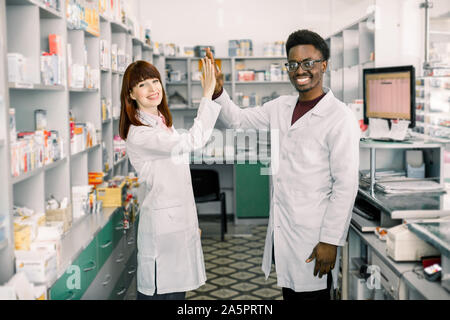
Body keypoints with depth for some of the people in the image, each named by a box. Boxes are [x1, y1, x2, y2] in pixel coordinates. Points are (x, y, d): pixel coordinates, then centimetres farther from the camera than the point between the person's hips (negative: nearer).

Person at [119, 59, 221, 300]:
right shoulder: (139, 134, -18)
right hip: (162, 221, -9)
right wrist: (207, 95, -24)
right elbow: (192, 141, -29)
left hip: (180, 217, 9)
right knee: (162, 292, -2)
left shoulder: (163, 123, 13)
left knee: (177, 288, 15)